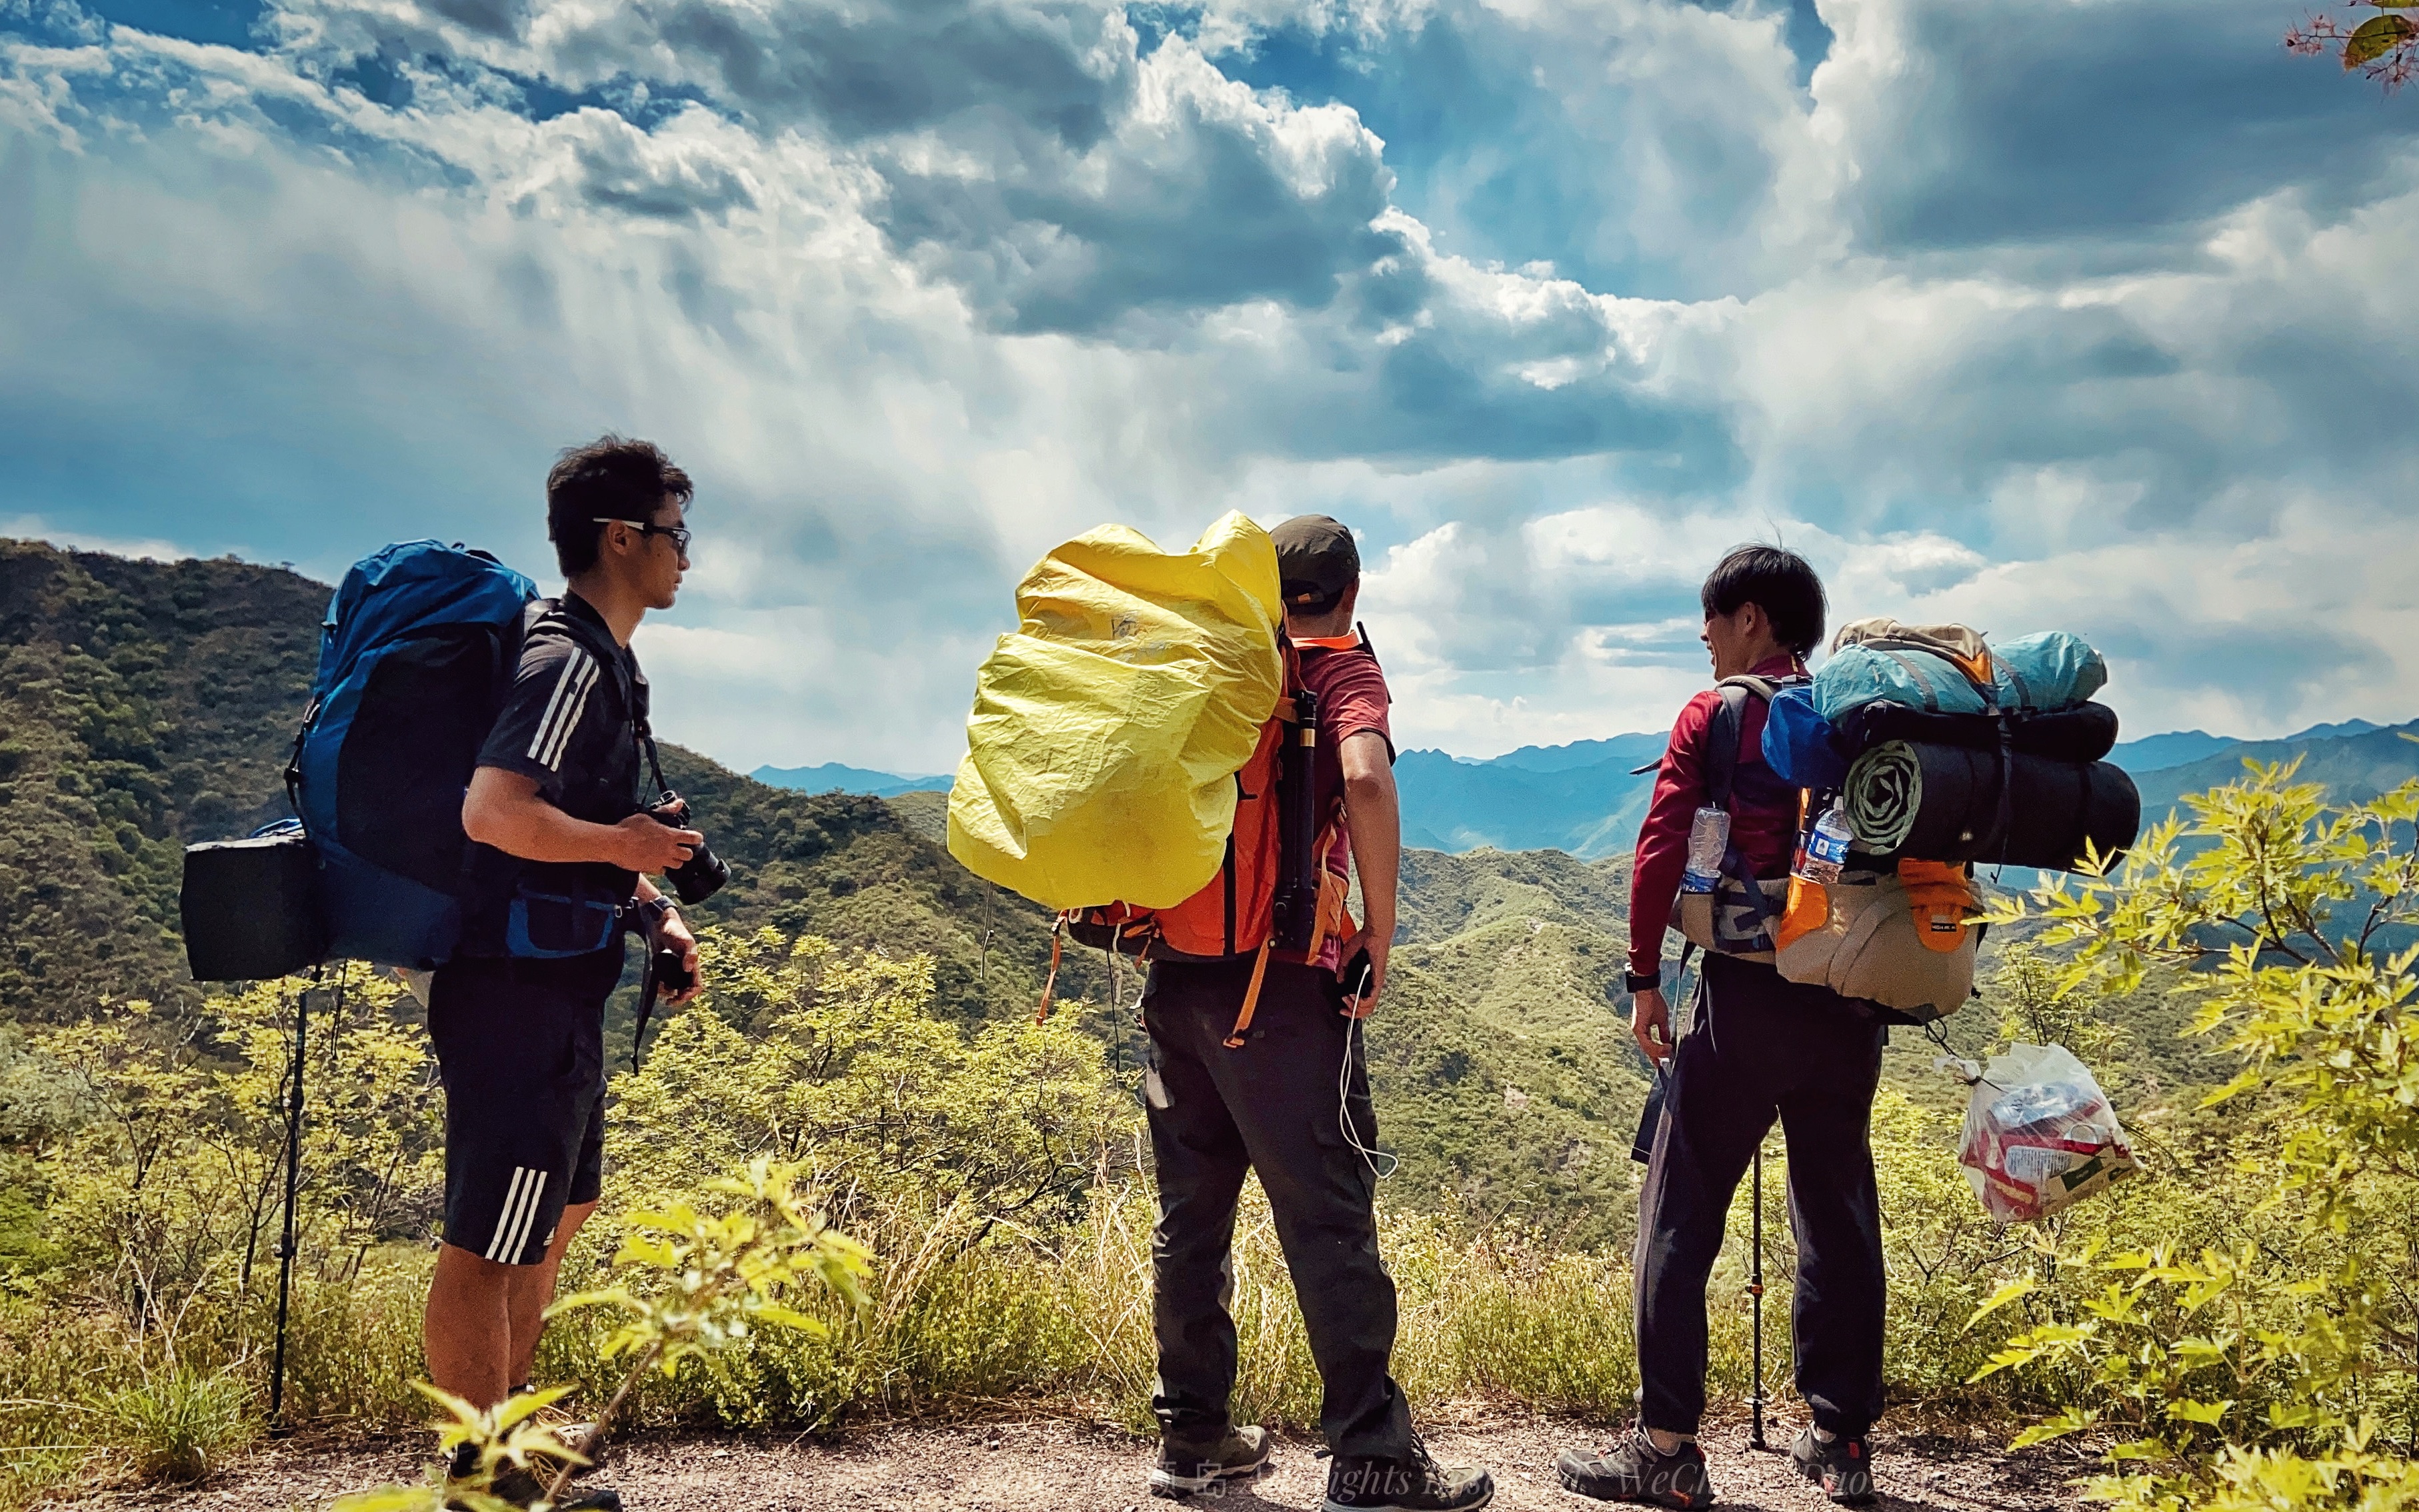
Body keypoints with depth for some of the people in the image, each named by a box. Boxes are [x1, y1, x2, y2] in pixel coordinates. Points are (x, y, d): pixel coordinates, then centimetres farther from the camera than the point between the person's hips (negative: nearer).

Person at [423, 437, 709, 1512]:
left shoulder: (599, 659, 16)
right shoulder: (568, 660, -16)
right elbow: (493, 812, -29)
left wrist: (652, 908, 7)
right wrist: (626, 846, -19)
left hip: (558, 990, 11)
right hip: (521, 991, -11)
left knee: (558, 1214, 22)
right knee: (486, 1245, -1)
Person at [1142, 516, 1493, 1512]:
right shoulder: (1344, 669, -3)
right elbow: (1365, 780, -23)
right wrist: (1379, 934, -15)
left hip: (1179, 971, 6)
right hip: (1282, 981, -6)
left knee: (1192, 1212, 13)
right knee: (1327, 1217, -2)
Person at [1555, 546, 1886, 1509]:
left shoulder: (1713, 715, -3)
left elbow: (1660, 851, -11)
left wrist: (1646, 979, -4)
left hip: (1747, 994, -4)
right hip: (1852, 998, 5)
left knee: (1680, 1213, 3)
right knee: (1837, 1212, 14)